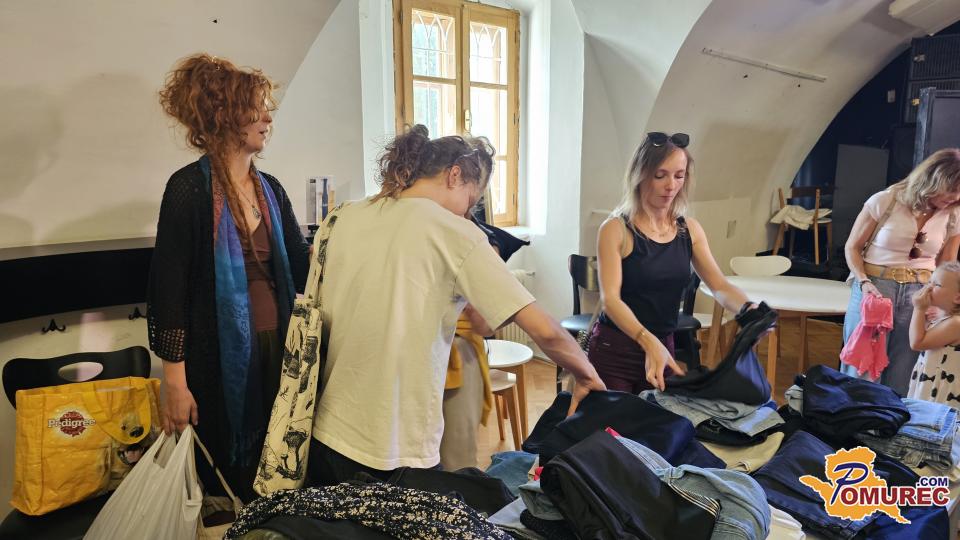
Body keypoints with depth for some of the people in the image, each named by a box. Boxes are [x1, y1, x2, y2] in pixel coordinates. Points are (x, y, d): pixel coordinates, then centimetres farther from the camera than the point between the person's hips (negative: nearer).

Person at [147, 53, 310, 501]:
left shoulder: (271, 189, 9)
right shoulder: (190, 188, -9)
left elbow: (301, 271, 4)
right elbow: (169, 290, -10)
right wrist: (175, 380, -13)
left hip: (275, 346, 5)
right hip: (219, 356, -5)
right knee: (229, 473, 9)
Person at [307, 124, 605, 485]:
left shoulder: (346, 217, 2)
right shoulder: (457, 235, -14)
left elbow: (318, 320, 11)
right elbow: (545, 332, -16)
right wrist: (586, 374, 2)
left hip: (326, 436, 6)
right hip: (399, 454, -5)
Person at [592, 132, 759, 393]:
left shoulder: (690, 230, 5)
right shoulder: (615, 230, -11)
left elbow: (720, 286, -2)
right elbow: (610, 298, -21)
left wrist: (748, 309, -24)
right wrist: (648, 341, -35)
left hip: (662, 347, 5)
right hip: (613, 350, -4)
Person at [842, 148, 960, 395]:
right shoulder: (885, 201, -7)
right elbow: (852, 247, -1)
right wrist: (864, 282, -16)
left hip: (919, 295, 3)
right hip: (873, 288, -3)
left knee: (901, 381, 9)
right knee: (862, 369, 3)